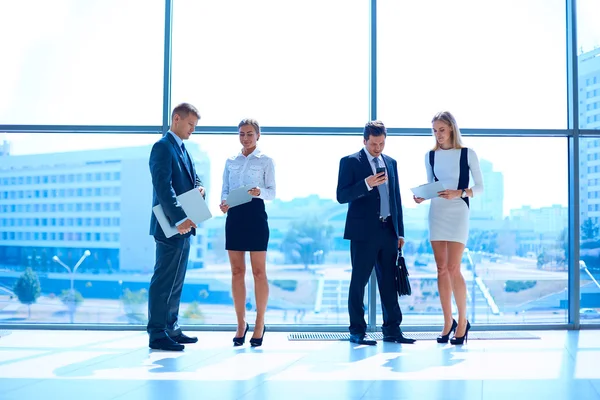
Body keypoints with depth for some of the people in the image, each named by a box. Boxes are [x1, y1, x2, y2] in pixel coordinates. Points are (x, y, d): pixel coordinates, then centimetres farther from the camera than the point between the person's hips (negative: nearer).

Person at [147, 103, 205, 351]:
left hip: (183, 226, 10)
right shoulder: (163, 147, -11)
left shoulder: (182, 149, 19)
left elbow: (192, 179, 22)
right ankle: (157, 335, -2)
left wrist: (199, 188, -2)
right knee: (163, 281, -6)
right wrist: (179, 219, -28)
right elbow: (163, 187, -22)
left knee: (175, 281, 14)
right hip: (171, 227, -10)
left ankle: (171, 329, 22)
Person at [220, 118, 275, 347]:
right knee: (237, 272, 4)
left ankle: (259, 324, 6)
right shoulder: (230, 162, 15)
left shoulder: (265, 161, 5)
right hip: (234, 215, 4)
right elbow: (224, 190, 12)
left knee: (259, 272, -2)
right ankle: (241, 323, 13)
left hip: (255, 214, -3)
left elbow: (272, 192, -1)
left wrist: (259, 192, -22)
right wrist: (223, 202, -10)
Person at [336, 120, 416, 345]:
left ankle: (392, 329, 12)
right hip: (363, 231, -5)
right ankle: (357, 331, 7)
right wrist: (366, 184, -22)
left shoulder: (391, 163, 15)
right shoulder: (350, 162, -2)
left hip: (388, 230, 5)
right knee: (359, 282, 0)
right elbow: (342, 196, -9)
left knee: (389, 281, 6)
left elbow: (396, 197, 18)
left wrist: (400, 231, 14)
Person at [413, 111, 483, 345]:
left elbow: (480, 187, -1)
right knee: (441, 269, 3)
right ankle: (448, 322, 11)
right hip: (436, 213, 4)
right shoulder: (430, 156, 9)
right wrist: (422, 196, -5)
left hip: (458, 213, -4)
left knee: (453, 269, -10)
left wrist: (458, 193, -18)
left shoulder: (467, 154, -1)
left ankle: (462, 321, 4)